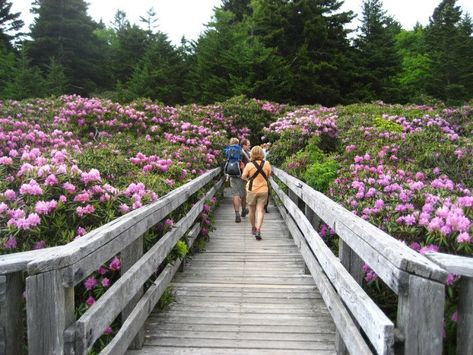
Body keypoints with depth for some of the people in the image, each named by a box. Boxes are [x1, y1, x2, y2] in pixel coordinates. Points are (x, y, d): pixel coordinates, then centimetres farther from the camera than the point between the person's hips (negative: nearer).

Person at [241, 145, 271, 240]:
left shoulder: (249, 165, -13)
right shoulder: (267, 164, -6)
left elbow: (243, 177, -4)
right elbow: (268, 176, 6)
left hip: (252, 190, -1)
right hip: (263, 190, 1)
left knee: (252, 210, 15)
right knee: (260, 210, 1)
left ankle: (253, 228, 31)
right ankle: (258, 230, -13)